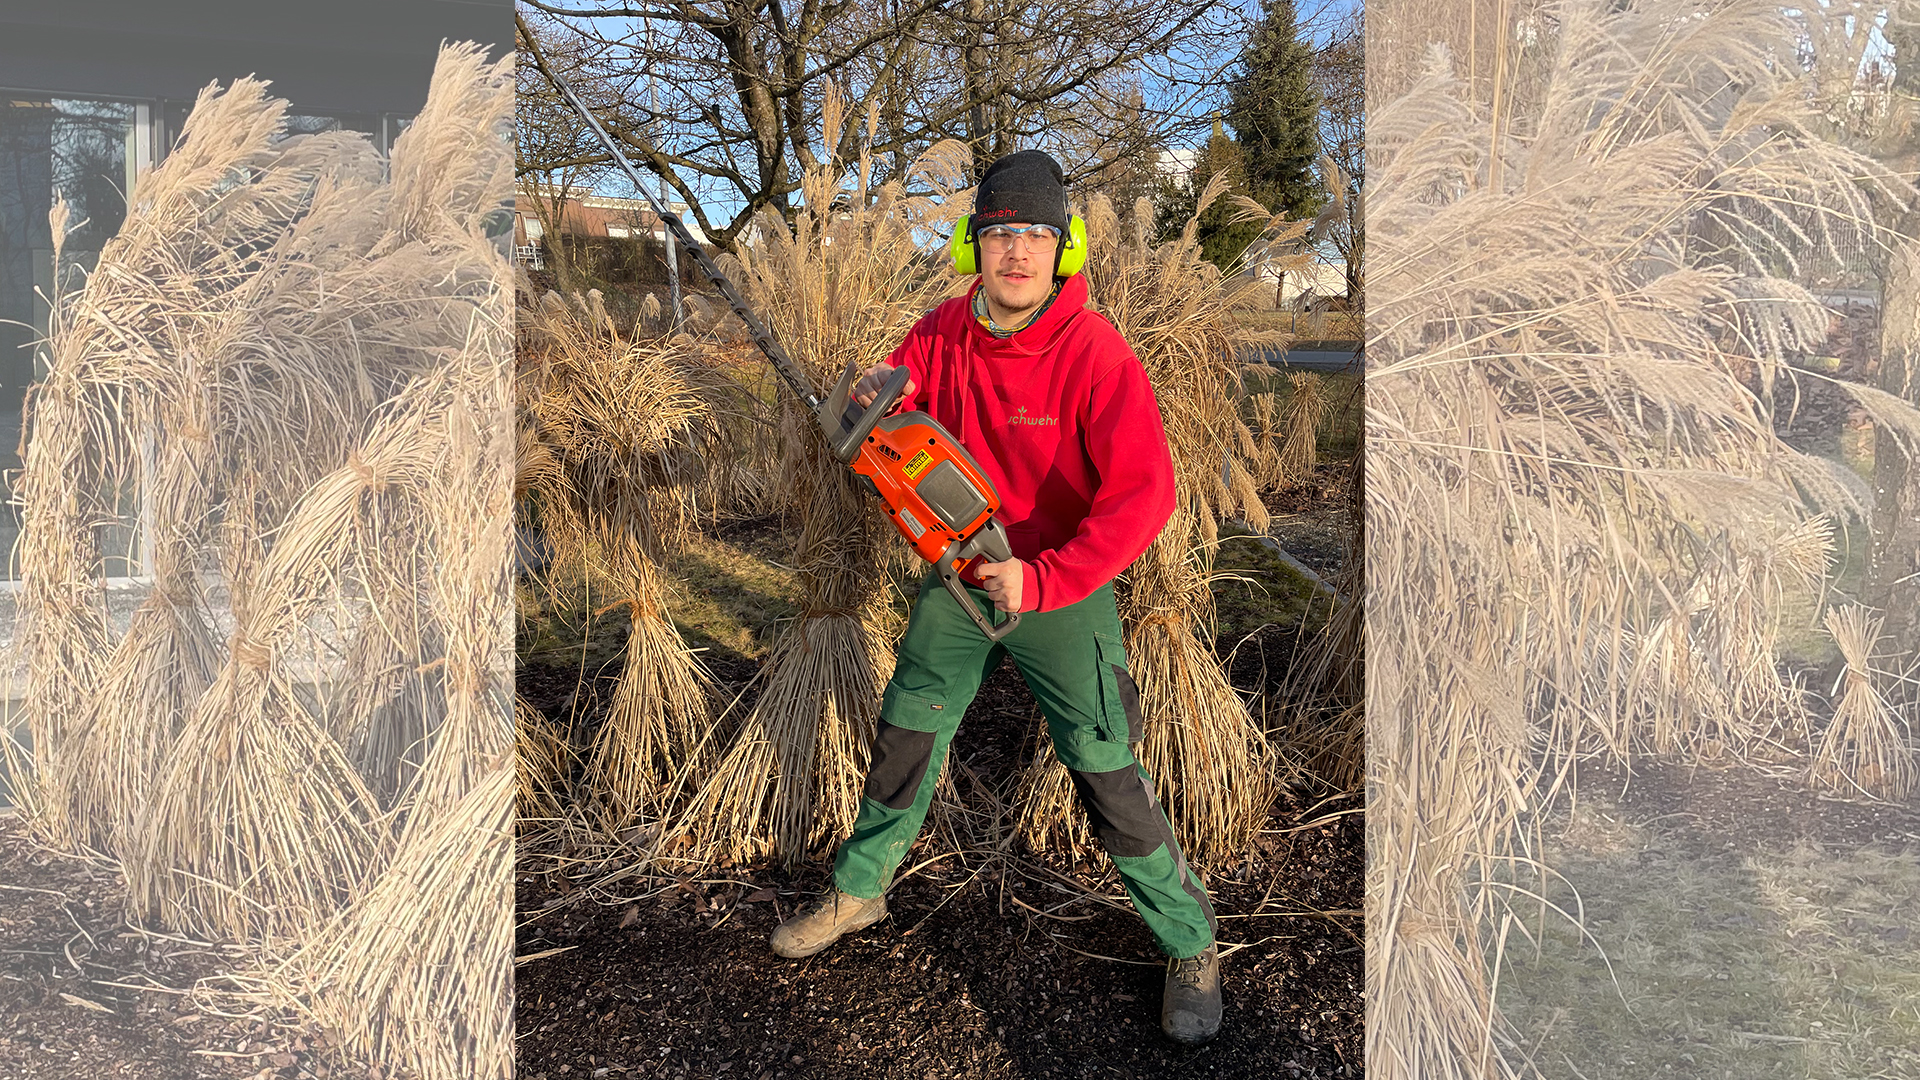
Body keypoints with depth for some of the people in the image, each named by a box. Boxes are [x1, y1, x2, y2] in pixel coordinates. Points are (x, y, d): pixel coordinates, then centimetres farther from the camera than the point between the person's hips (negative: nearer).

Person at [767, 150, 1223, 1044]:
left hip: (1062, 592, -5)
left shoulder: (1093, 352, -23)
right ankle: (858, 891, 40)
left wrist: (1041, 581, -32)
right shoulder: (941, 333, -6)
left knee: (1108, 779, -2)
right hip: (959, 576, 5)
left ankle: (1191, 944, 19)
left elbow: (1144, 494, -29)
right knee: (904, 740, 16)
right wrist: (874, 400, -17)